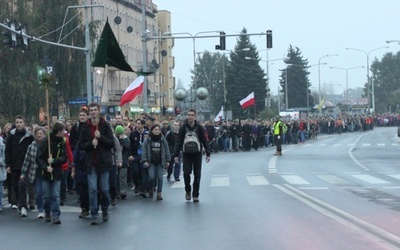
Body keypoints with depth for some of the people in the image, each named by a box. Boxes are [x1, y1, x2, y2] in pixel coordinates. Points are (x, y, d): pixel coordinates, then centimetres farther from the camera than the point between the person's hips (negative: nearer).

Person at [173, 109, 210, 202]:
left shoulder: (199, 127, 0)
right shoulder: (183, 128, 0)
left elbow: (204, 141, 3)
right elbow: (179, 141, 1)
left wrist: (208, 153, 1)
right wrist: (176, 154, -5)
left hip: (197, 154, 0)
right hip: (186, 154, 0)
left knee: (197, 175, 1)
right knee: (186, 173, -7)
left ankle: (195, 195, 10)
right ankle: (188, 191, 16)